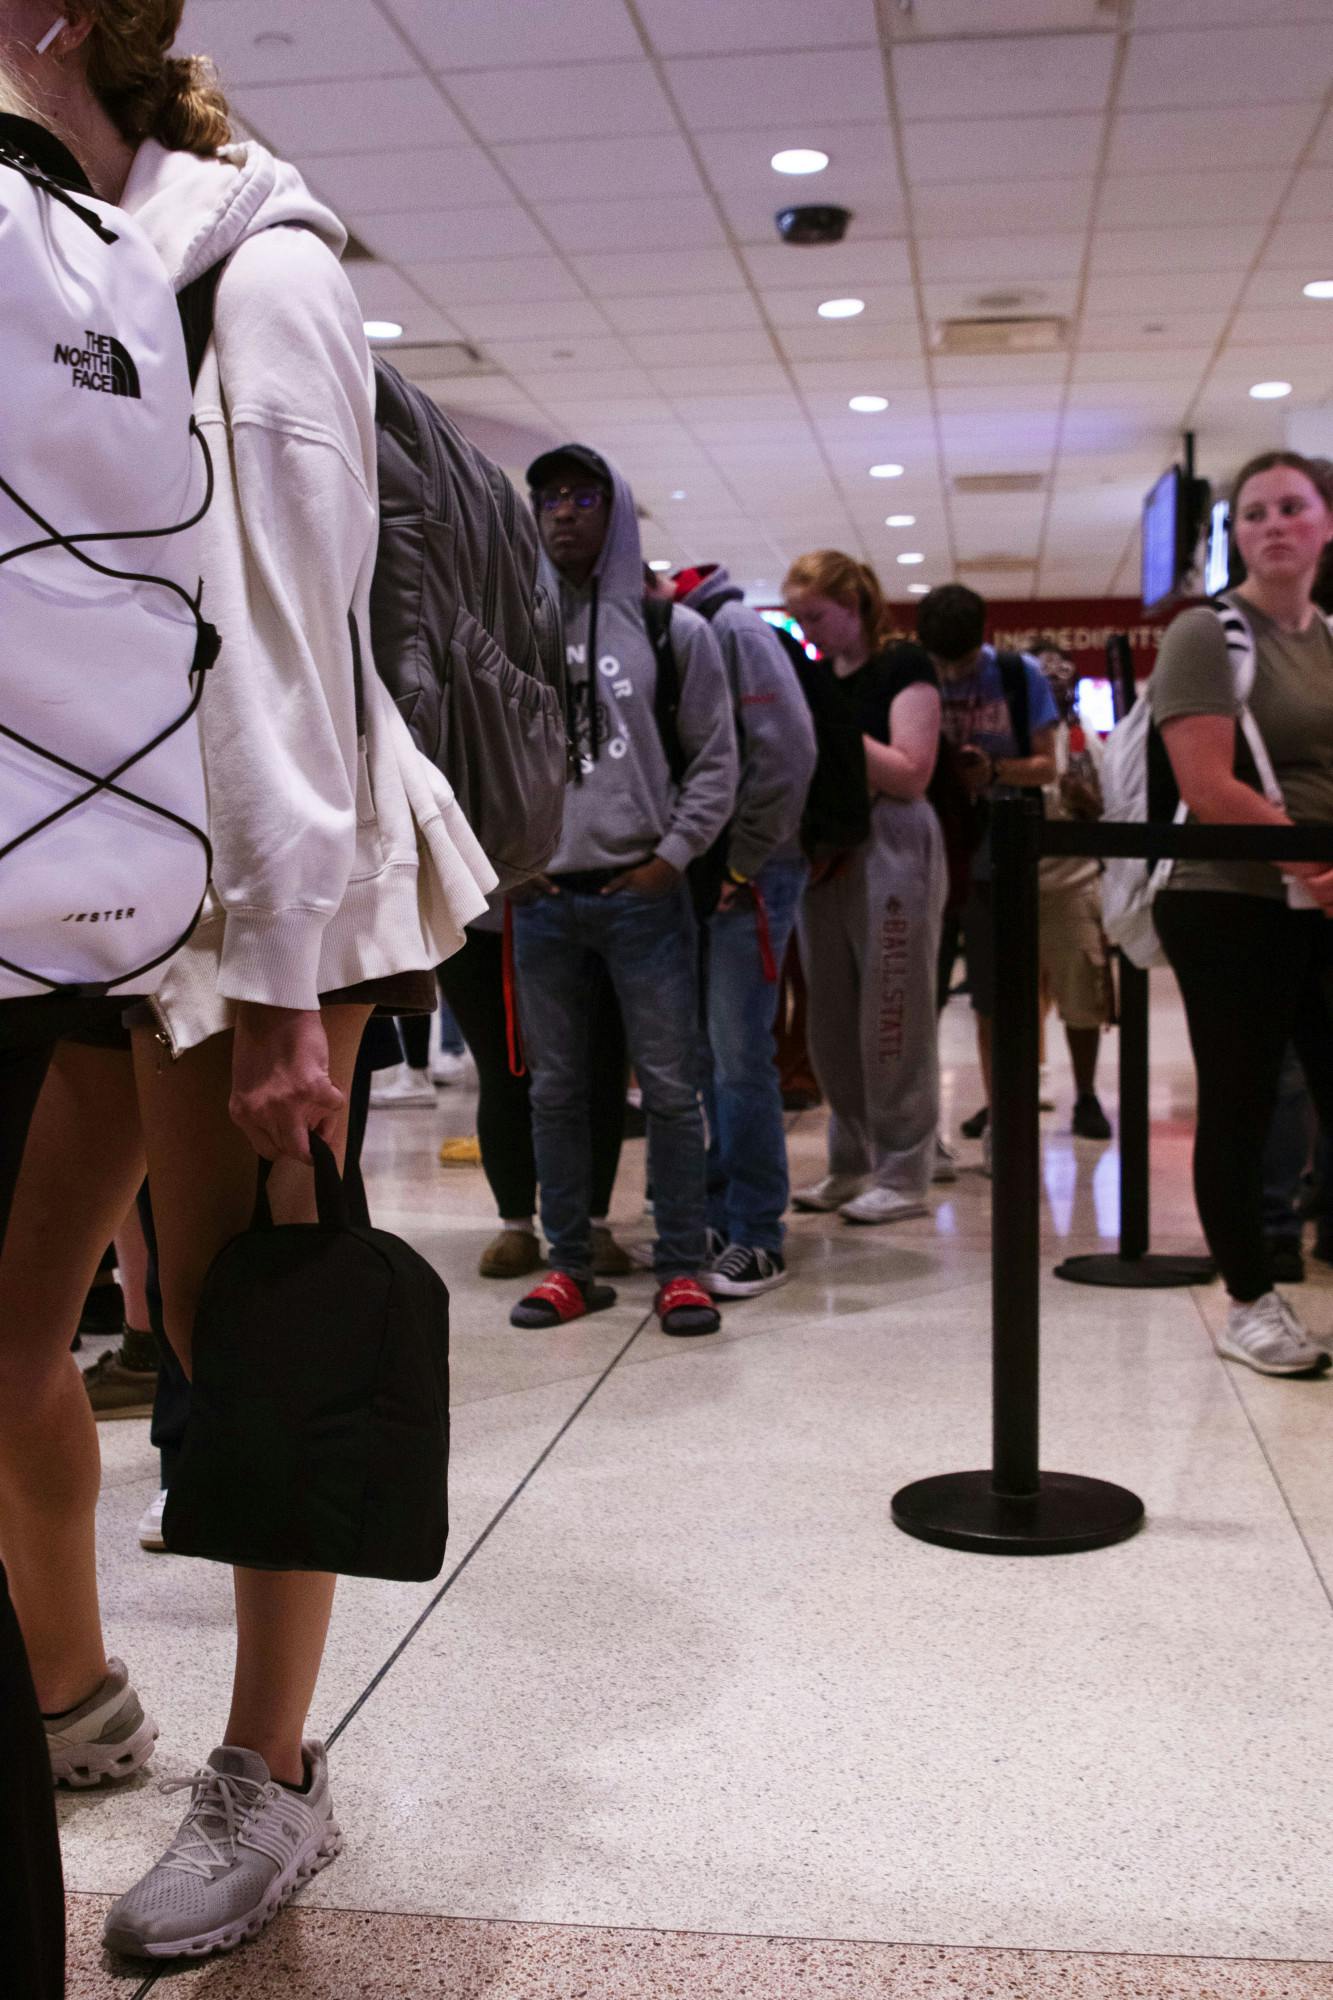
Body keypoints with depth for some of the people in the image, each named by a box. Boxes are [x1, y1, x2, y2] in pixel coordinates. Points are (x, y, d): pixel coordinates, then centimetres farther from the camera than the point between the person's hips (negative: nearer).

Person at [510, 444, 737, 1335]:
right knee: (556, 1088, 8)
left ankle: (682, 1267, 10)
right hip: (537, 898, 2)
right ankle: (570, 1264, 18)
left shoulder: (674, 631, 5)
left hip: (643, 894, -2)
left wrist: (671, 858, -4)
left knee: (671, 1087, 0)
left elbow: (715, 761, 5)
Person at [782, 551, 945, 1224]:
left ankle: (902, 1176, 3)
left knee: (892, 1020, -5)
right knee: (831, 1022, 9)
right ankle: (851, 1167, 20)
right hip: (824, 852, 7)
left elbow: (909, 774, -12)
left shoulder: (903, 668, -4)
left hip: (889, 851, -7)